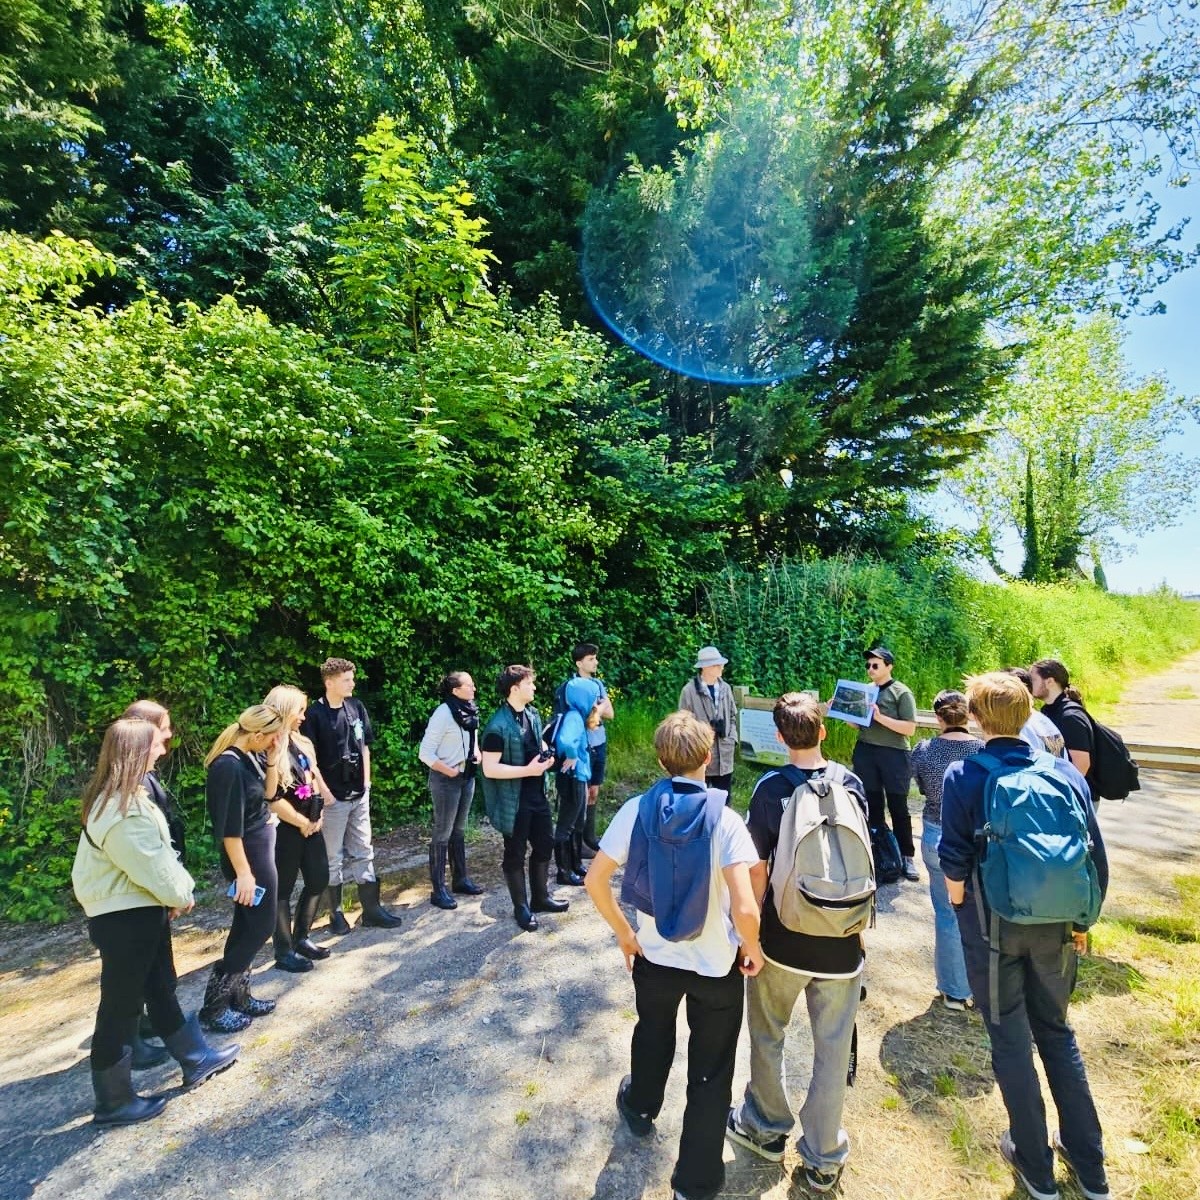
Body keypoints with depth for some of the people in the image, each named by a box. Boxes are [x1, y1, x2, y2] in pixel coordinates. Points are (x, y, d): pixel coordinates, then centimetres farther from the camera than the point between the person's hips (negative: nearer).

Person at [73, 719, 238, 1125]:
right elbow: (151, 866, -22)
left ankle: (195, 1059, 36)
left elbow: (157, 853, 10)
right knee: (121, 1006, 8)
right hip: (124, 917, -10)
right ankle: (113, 1100, 26)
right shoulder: (122, 810, -28)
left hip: (140, 909, 10)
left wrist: (173, 896, 3)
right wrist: (181, 896, -4)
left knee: (161, 990, 21)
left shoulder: (120, 798, 6)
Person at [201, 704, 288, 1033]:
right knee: (260, 926, 2)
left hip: (261, 847, 9)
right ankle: (214, 1004, 13)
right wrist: (243, 872, -21)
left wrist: (274, 758, -4)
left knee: (246, 926, 17)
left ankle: (237, 995, 30)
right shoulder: (228, 767, -25)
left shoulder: (249, 757, 1)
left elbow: (269, 793, 11)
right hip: (248, 854, -9)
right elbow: (229, 827, -24)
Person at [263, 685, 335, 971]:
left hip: (310, 825, 8)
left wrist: (318, 815, 4)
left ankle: (301, 938, 32)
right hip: (285, 829, -8)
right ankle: (284, 952, 20)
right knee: (283, 888, 6)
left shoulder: (300, 743, 8)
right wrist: (303, 823, -11)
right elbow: (272, 799, -20)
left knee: (319, 879, 15)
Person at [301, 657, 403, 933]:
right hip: (333, 798, -5)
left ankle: (372, 910, 21)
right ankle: (336, 913, 24)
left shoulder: (357, 707, 2)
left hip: (359, 795, 5)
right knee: (333, 857, 9)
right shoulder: (315, 714, -13)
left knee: (363, 853, 12)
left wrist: (366, 782, 7)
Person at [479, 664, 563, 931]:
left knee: (545, 844, 19)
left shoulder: (532, 714, 3)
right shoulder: (498, 726, -22)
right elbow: (490, 769, -24)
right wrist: (528, 770, -24)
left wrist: (546, 756, -2)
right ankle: (521, 907, 28)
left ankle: (540, 897, 39)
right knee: (515, 854, 10)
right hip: (514, 800, -8)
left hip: (537, 794, 8)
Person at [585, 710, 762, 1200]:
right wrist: (752, 949, -6)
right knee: (710, 1073, 21)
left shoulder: (635, 810, -15)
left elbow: (595, 881, -12)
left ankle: (639, 1108, 61)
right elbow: (745, 908, -27)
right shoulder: (724, 819, -22)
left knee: (652, 1035, 33)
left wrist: (624, 933, 3)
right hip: (716, 965, -3)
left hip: (653, 956, 3)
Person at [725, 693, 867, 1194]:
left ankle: (766, 1128, 40)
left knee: (767, 1037, 21)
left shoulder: (771, 787, -16)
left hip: (784, 938, -2)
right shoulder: (851, 782, -6)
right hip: (841, 942, 3)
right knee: (833, 1052, 18)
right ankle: (823, 1158, 33)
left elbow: (757, 869, -15)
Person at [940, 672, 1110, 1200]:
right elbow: (1096, 858, 0)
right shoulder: (1066, 773, -4)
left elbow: (955, 861, -13)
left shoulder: (963, 776, -14)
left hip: (993, 924, -4)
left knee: (1011, 1040, 14)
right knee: (1055, 1031, 23)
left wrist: (959, 909, 6)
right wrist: (1081, 921, 13)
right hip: (1056, 926, 4)